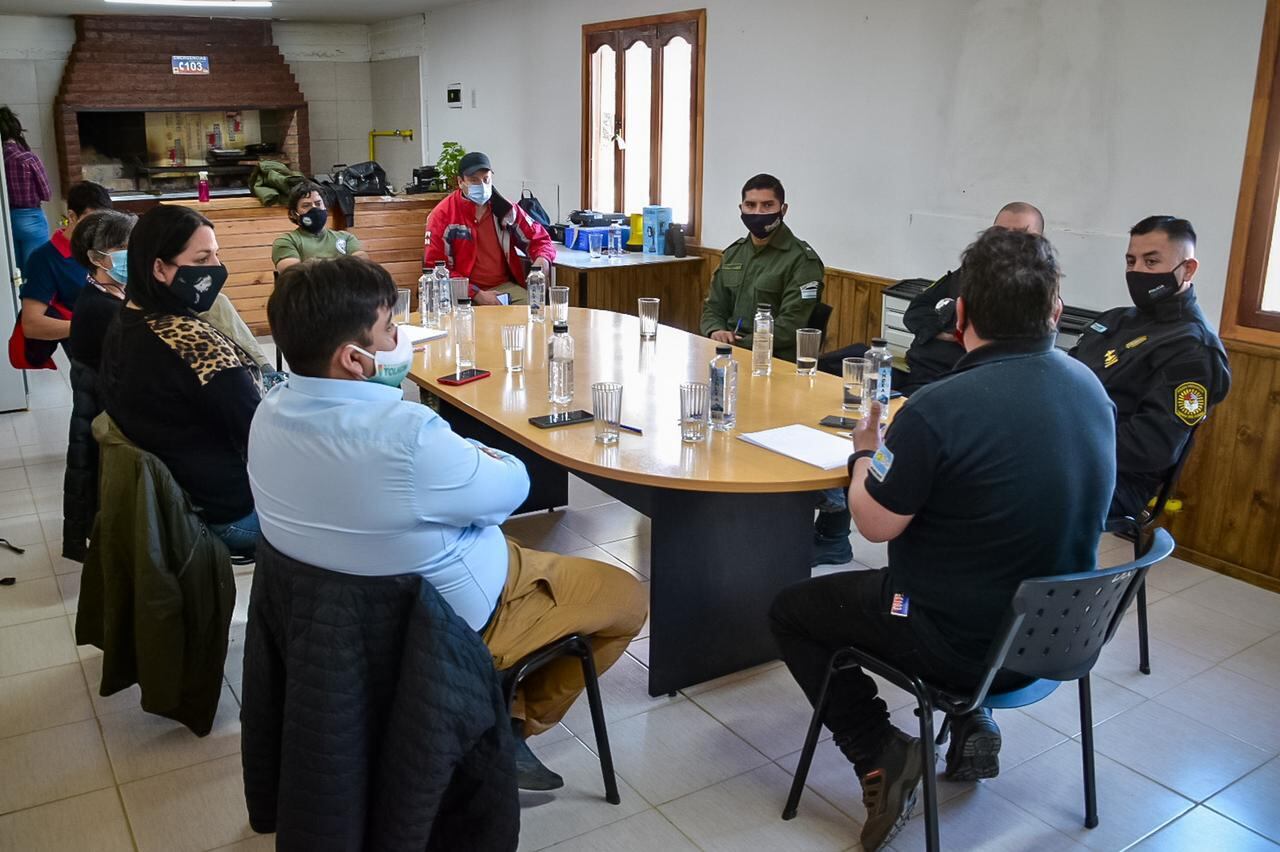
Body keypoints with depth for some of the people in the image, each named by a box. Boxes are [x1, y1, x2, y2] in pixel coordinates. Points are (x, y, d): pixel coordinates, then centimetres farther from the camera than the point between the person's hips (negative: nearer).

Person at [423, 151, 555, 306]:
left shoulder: (505, 209, 7)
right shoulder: (442, 215, -3)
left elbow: (539, 239, 16)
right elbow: (435, 268, -6)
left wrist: (542, 259, -9)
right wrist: (476, 294, -15)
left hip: (505, 287, 3)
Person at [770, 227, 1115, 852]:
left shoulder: (940, 408, -28)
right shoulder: (1091, 388, -4)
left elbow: (877, 524, -16)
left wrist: (865, 455, 2)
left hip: (967, 644, -7)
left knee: (790, 611, 12)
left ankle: (880, 753, 4)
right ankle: (972, 728, 25)